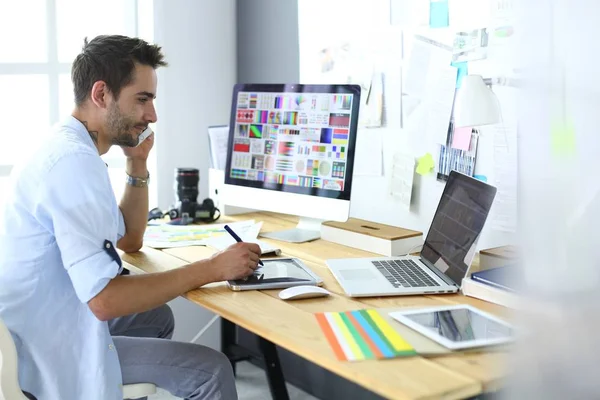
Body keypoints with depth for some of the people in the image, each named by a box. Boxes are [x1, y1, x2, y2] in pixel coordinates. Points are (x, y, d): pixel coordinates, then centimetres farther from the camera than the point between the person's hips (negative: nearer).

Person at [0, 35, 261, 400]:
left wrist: (137, 165, 5)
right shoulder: (74, 161, -26)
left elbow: (130, 241, 17)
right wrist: (213, 268, -23)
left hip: (42, 322, 10)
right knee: (212, 370, -10)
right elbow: (104, 300, -31)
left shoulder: (68, 148, 7)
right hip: (48, 348, -10)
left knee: (157, 317, 28)